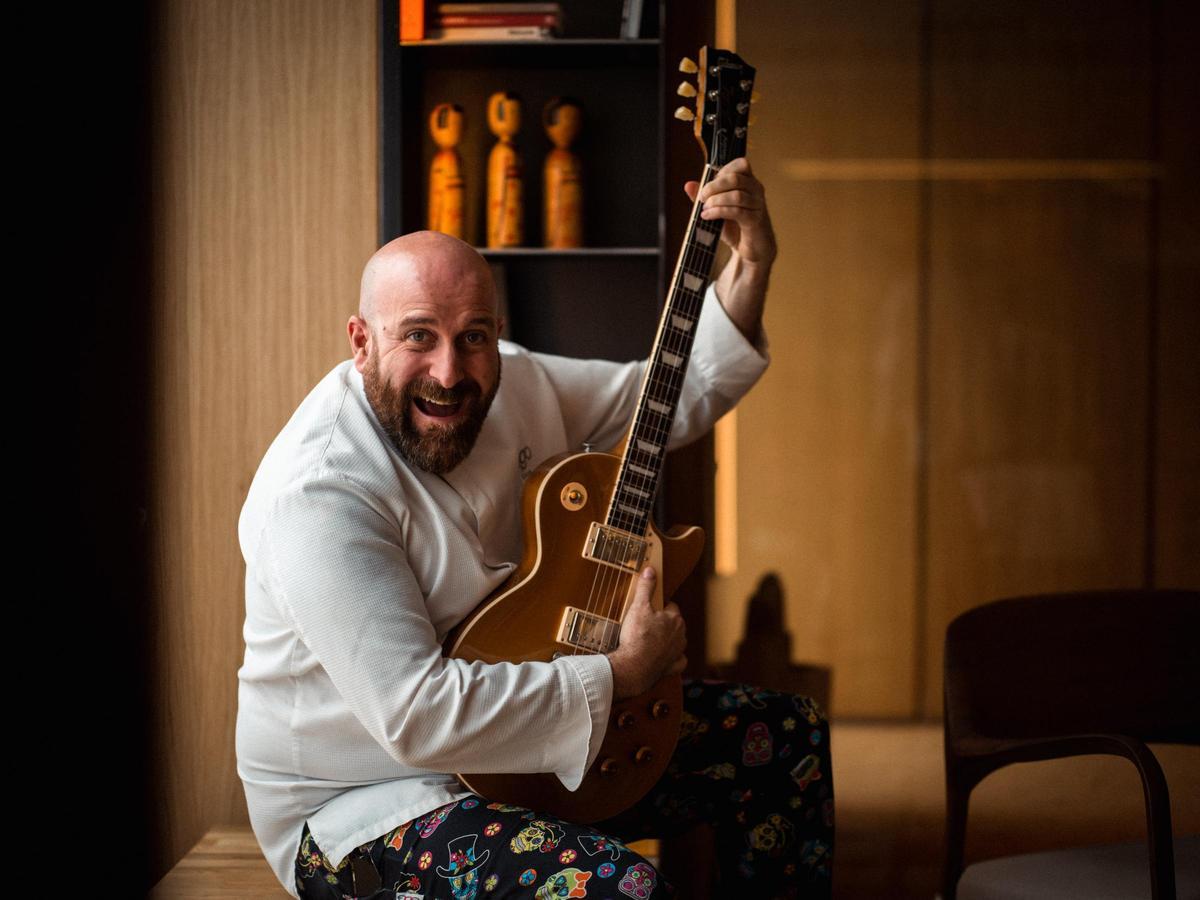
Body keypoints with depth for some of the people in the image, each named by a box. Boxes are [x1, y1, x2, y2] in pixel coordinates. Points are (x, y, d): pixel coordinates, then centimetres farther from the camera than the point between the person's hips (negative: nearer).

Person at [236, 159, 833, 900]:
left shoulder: (512, 385, -1)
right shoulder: (318, 493, -28)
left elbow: (672, 399, 10)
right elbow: (415, 715, -33)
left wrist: (747, 273, -7)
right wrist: (618, 676, -24)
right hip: (364, 806, -9)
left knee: (787, 733, 9)